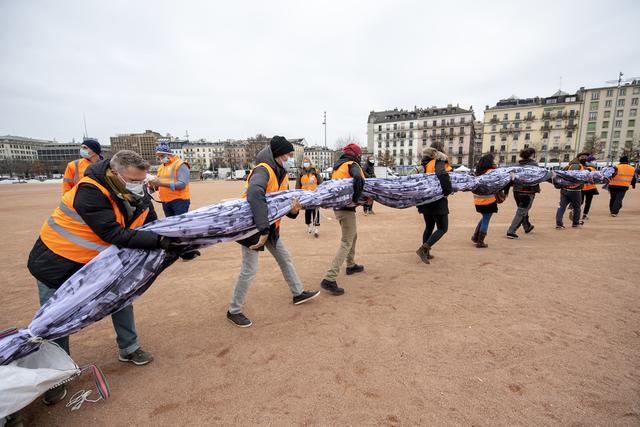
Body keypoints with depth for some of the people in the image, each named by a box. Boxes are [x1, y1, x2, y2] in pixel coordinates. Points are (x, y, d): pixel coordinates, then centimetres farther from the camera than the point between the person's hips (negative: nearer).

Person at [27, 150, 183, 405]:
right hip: (57, 262, -6)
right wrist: (159, 241, -43)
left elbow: (153, 226, -10)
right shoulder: (90, 192, -33)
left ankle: (128, 349, 26)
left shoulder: (139, 196, -12)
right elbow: (115, 235, -38)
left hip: (98, 260, 6)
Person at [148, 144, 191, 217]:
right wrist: (154, 185, -6)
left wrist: (162, 183, -24)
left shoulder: (181, 165, -8)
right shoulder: (161, 167, 16)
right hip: (165, 202, 7)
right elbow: (159, 184, 18)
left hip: (179, 200, -7)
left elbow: (182, 184, -19)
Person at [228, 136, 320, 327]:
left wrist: (293, 210, -22)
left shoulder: (282, 174, 3)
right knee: (249, 270, -3)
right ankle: (234, 311, 17)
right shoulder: (263, 170, -25)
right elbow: (255, 194, -45)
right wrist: (263, 229, -48)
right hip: (252, 226, -9)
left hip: (270, 226, 9)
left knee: (285, 258, 17)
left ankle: (298, 293, 35)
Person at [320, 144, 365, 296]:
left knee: (353, 235, 26)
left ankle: (351, 265, 39)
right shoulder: (352, 165, -8)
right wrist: (356, 198, -18)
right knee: (346, 243, -8)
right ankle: (329, 279, -14)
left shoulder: (337, 166, 17)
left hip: (337, 206, 9)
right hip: (346, 207, -9)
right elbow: (359, 179, -29)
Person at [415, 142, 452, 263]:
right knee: (443, 228, 3)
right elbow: (442, 175, -31)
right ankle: (423, 249, -10)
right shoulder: (440, 162, -11)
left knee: (429, 227, 19)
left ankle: (426, 253, 26)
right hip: (438, 202, -7)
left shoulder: (425, 164, 11)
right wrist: (448, 191, -19)